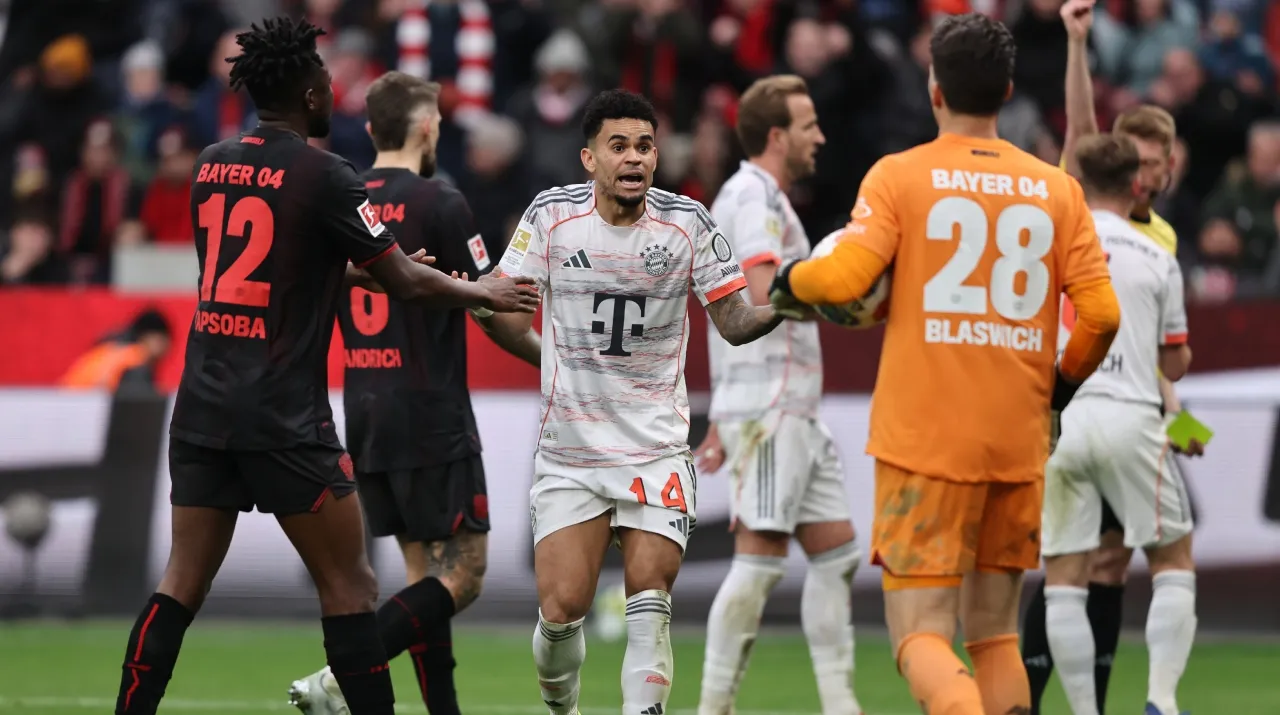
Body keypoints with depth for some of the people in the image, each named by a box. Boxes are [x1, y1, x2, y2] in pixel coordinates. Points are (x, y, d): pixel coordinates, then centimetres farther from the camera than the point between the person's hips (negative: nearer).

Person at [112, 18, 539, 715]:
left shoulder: (212, 164, 10)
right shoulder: (322, 175, -10)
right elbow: (405, 281, -5)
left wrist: (362, 270, 32)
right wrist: (484, 293, 13)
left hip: (203, 404, 6)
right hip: (284, 417, -6)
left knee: (183, 581, 8)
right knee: (348, 584, 1)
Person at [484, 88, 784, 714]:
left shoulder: (687, 222, -2)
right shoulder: (552, 215, -3)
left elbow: (734, 322, 1)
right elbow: (514, 317, -1)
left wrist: (779, 307, -19)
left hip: (656, 445, 0)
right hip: (568, 447, 0)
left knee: (649, 601, -13)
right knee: (562, 608, -6)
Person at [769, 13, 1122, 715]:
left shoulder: (899, 176, -2)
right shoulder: (1056, 189, 7)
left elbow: (844, 277, -14)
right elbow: (1101, 313, 2)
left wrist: (789, 280, 8)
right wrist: (1062, 385, 21)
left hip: (925, 442, -3)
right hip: (1019, 445, 3)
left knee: (920, 631, -4)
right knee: (996, 633, 14)